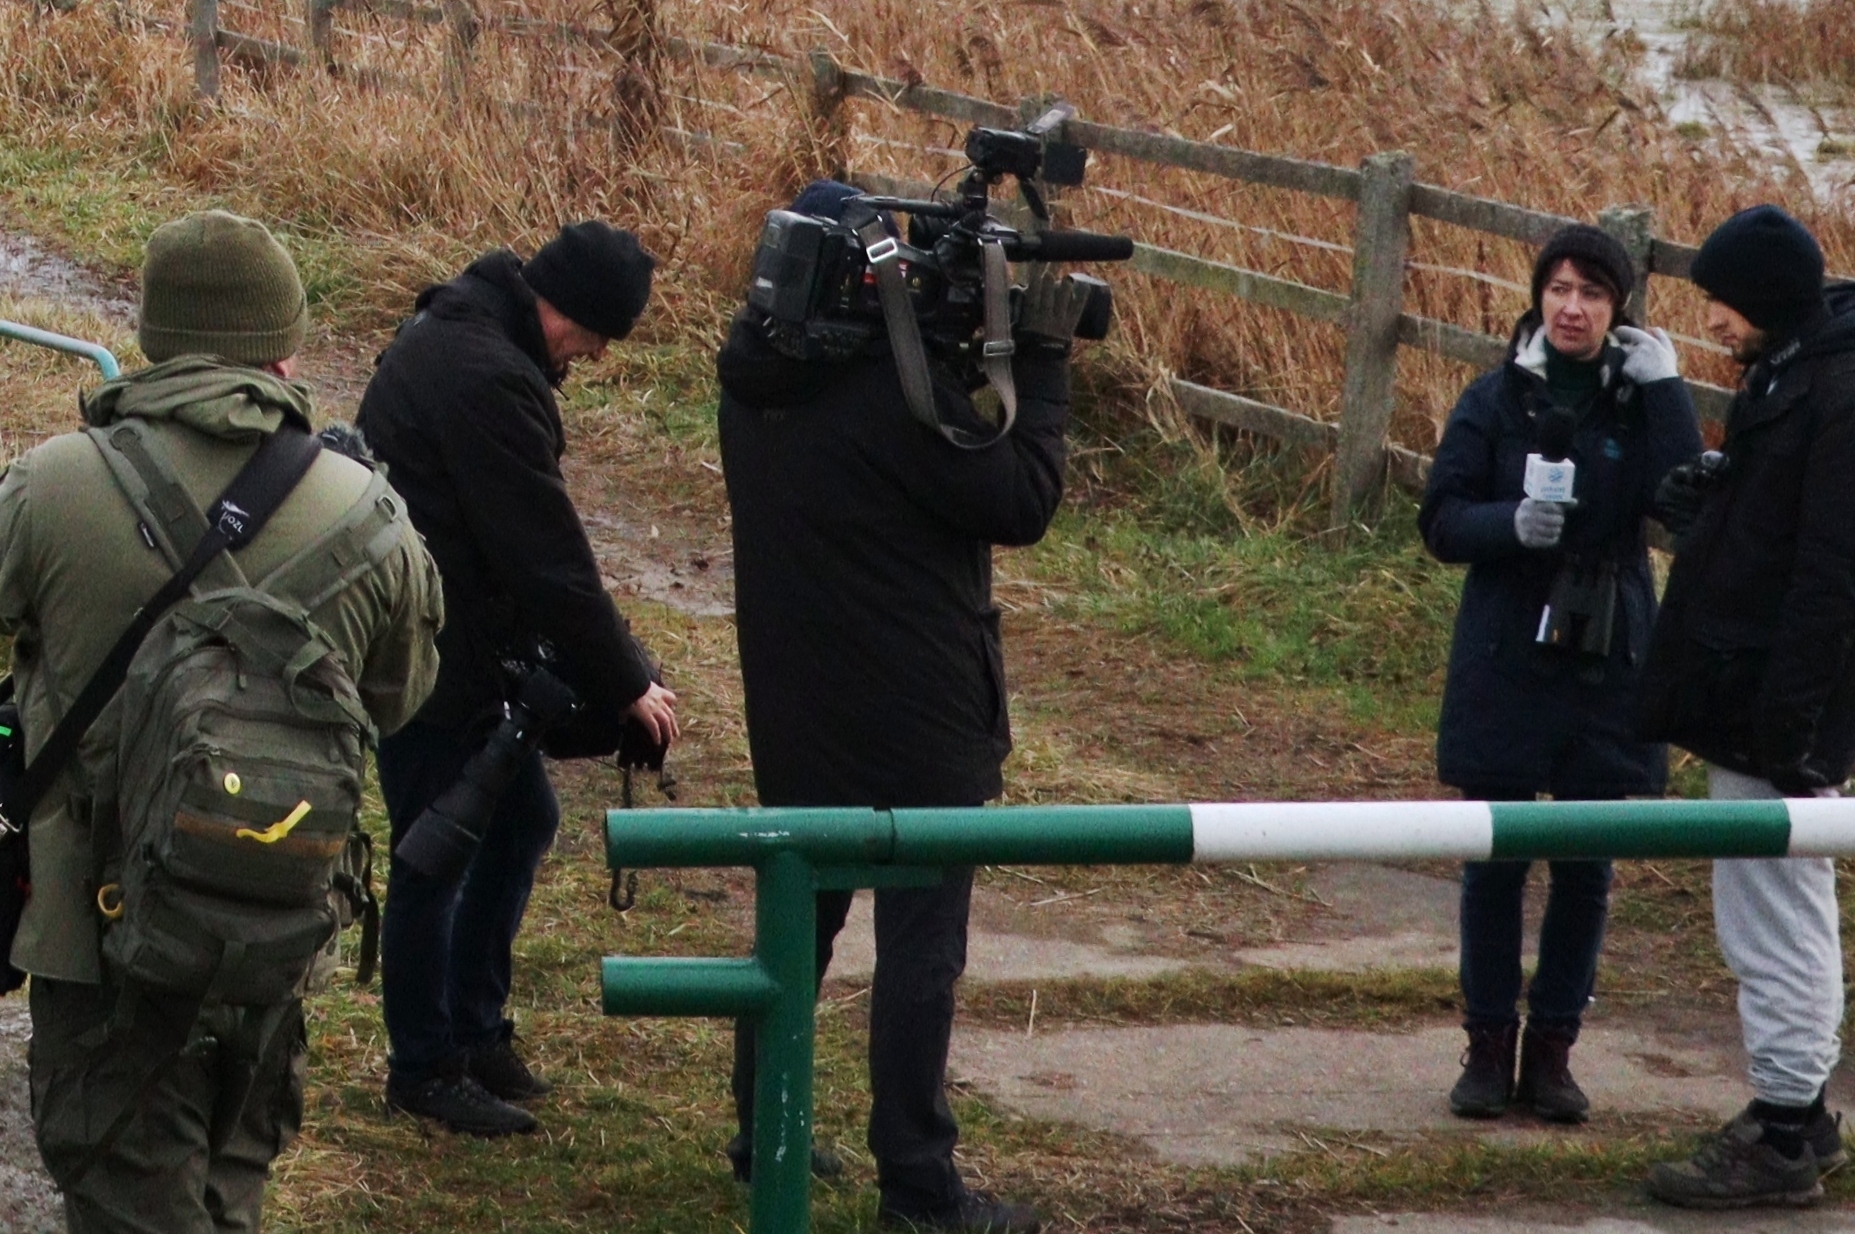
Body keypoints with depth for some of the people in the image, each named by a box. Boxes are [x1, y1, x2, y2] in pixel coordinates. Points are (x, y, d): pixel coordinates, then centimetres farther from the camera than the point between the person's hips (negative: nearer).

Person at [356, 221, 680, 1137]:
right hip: (427, 657, -11)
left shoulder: (459, 332, 8)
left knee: (520, 817, 18)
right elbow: (548, 556, -24)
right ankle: (425, 1068, 15)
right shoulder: (489, 380, -26)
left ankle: (474, 1028, 29)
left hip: (458, 644, 11)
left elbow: (533, 540, 13)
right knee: (435, 856, 2)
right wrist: (624, 685, -15)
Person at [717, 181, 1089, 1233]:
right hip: (916, 713, -7)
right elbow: (1022, 504, -15)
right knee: (921, 947, 0)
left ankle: (764, 1137, 28)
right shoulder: (904, 389, -22)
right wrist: (1041, 364, -8)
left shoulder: (756, 379, 1)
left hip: (795, 705, 7)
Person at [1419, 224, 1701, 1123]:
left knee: (1587, 864, 5)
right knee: (1495, 860, 4)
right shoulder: (1497, 400, 0)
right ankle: (1489, 1044, 14)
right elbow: (1442, 523, -2)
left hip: (1605, 666, 1)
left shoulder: (1641, 402, 0)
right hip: (1506, 661, -1)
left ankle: (1552, 1047, 16)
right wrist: (1512, 523, -21)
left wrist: (1662, 390, -19)